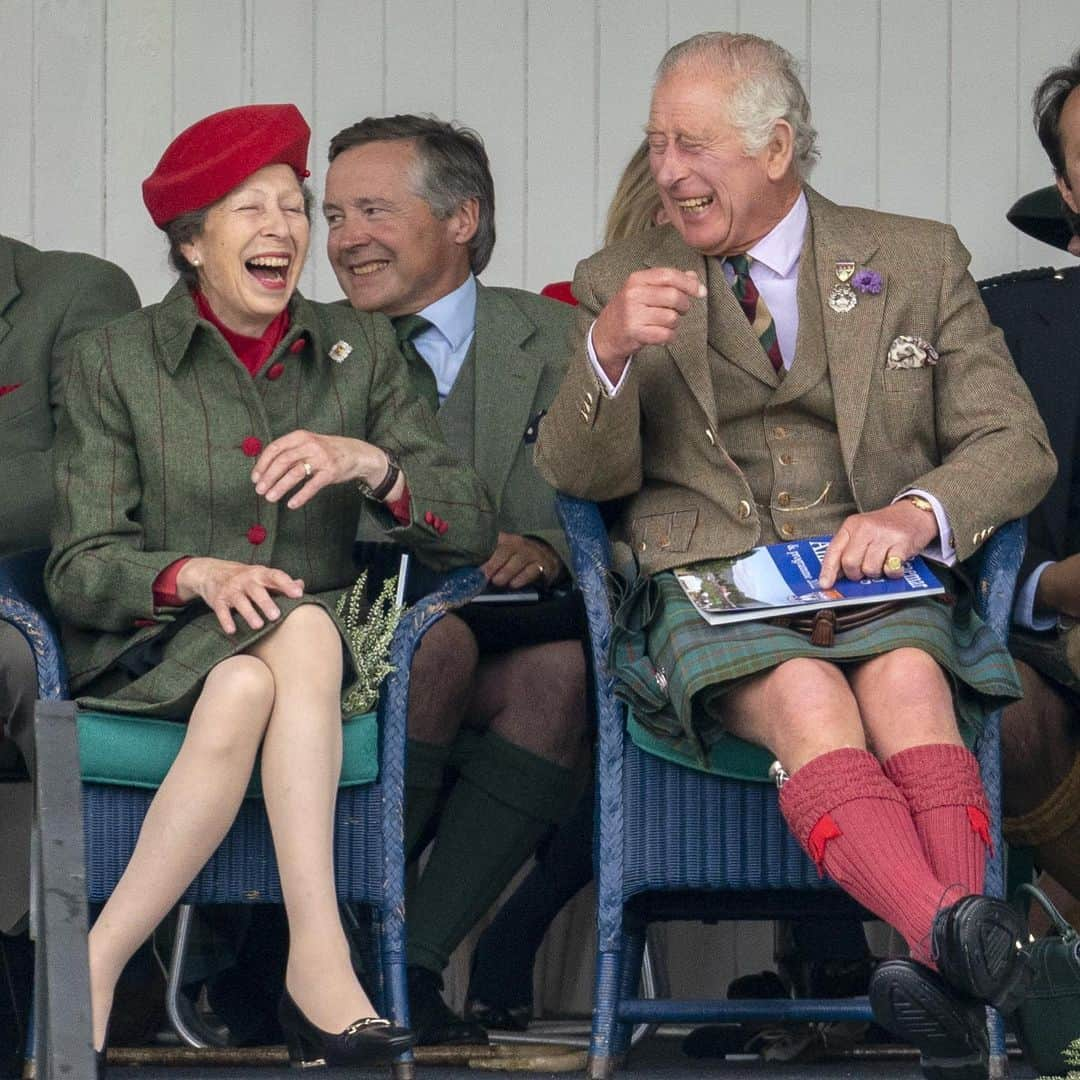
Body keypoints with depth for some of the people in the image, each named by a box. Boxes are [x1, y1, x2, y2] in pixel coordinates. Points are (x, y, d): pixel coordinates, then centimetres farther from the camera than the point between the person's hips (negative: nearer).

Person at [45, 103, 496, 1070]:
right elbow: (79, 570, -4)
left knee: (248, 688, -35)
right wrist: (197, 576, -24)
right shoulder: (115, 362, 4)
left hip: (314, 643, 2)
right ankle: (317, 963, -38)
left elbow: (471, 532, 1)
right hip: (153, 653, -2)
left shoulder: (359, 350, 10)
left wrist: (370, 464, -19)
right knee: (300, 632, -35)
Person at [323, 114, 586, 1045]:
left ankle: (411, 961, -33)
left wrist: (550, 550, -14)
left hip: (512, 637, 1)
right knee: (438, 637, -34)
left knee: (558, 669, -34)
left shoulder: (555, 341, 14)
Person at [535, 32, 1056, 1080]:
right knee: (806, 694, -36)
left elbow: (1015, 445, 10)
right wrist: (607, 353, -15)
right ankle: (965, 943, -57)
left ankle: (950, 978, -54)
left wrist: (918, 511, -12)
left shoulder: (916, 261, 16)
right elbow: (580, 474, 7)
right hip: (708, 591, -1)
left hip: (877, 580, 1)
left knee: (908, 679, -36)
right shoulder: (617, 280, 17)